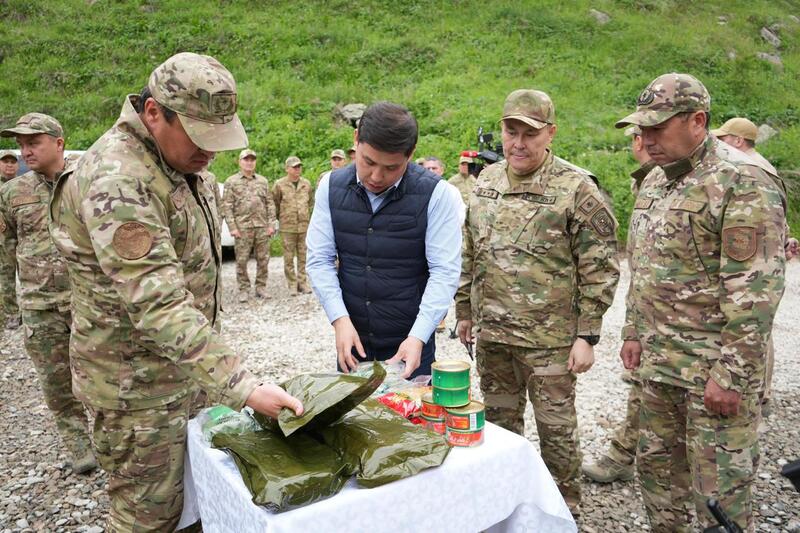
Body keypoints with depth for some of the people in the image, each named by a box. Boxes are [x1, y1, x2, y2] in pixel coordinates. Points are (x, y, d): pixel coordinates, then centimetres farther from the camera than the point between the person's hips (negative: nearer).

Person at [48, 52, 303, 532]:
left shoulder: (183, 162, 4)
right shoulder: (117, 180, -27)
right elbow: (158, 305, -33)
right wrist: (243, 386, -36)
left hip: (189, 366, 8)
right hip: (140, 385, -8)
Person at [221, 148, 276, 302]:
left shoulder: (263, 181, 13)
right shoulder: (231, 182, 4)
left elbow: (270, 203, 12)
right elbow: (227, 206, -1)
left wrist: (271, 224, 3)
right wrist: (232, 227, -9)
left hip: (262, 227, 3)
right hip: (242, 228, -2)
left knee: (263, 259, 5)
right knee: (241, 260, 0)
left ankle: (261, 287, 16)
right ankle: (244, 289, 10)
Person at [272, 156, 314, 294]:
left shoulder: (307, 184, 8)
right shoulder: (280, 184, -3)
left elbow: (311, 202, 19)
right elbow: (275, 204, 6)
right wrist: (280, 218, 9)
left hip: (304, 226, 3)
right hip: (287, 227, -3)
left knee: (303, 256, 6)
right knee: (289, 257, 2)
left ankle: (302, 282, 16)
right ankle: (292, 284, 11)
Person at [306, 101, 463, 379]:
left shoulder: (436, 194, -13)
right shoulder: (332, 187, -3)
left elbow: (445, 272, -14)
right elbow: (319, 260, -3)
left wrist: (418, 337, -23)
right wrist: (340, 319, -15)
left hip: (410, 344, -3)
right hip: (352, 341, 3)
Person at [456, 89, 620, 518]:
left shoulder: (576, 189, -11)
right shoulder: (485, 183, 7)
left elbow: (600, 270, -10)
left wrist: (587, 335, -12)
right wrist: (464, 311, 13)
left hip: (549, 338, -5)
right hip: (491, 333, 5)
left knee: (556, 427, 9)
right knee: (499, 422, 18)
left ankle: (565, 507, 31)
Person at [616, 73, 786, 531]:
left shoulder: (743, 182, -15)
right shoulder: (656, 180, 12)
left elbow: (757, 288, -20)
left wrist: (731, 373, -20)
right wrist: (635, 332, 17)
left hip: (715, 368, -8)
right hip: (659, 361, 8)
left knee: (720, 493, 2)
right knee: (657, 467, 19)